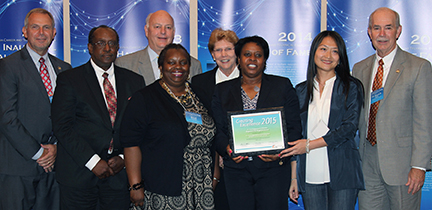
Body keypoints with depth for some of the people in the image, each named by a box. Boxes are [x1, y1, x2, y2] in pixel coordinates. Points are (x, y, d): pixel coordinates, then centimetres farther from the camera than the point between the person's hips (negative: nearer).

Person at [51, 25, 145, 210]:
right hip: (79, 174, -2)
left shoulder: (134, 81, 10)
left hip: (119, 173, 2)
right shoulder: (69, 79, 1)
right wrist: (93, 161, -13)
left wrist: (124, 157, -5)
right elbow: (62, 126, -7)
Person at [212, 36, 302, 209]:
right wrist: (227, 148, -13)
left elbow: (294, 128, 3)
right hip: (236, 170, 1)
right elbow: (218, 131, 7)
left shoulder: (283, 86, 8)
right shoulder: (222, 91, 11)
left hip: (273, 168, -1)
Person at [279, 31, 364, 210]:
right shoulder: (301, 90, 11)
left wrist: (310, 144, -14)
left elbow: (349, 128, -7)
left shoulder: (351, 87, 4)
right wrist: (294, 177, 7)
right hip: (310, 176, 3)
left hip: (342, 173, -2)